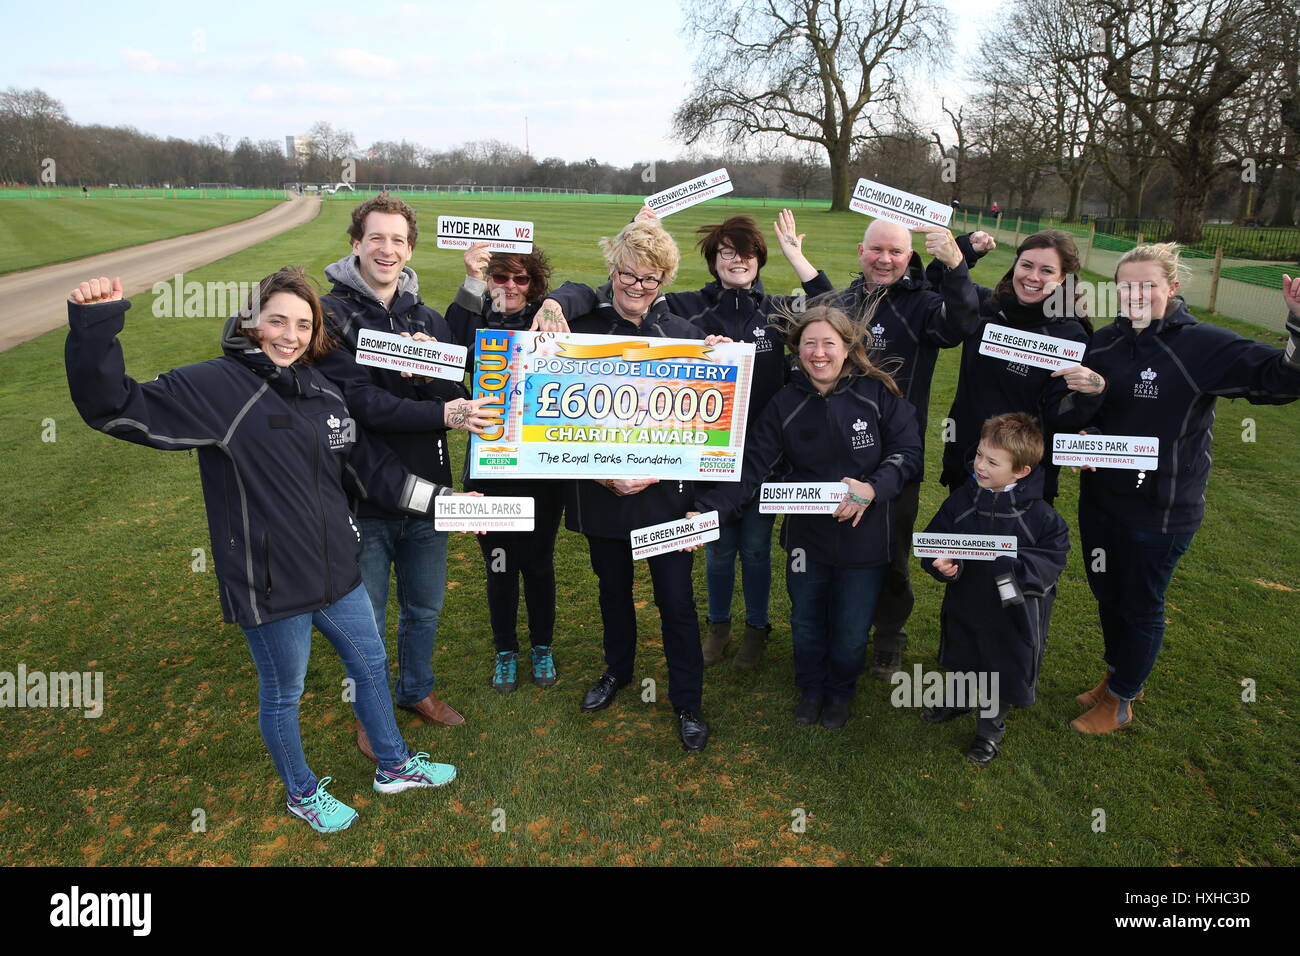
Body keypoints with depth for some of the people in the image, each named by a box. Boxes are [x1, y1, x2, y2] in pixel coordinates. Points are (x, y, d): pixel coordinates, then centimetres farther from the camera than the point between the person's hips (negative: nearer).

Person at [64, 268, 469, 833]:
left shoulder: (324, 390, 4)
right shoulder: (217, 386, -15)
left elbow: (368, 468, 11)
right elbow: (114, 407, -20)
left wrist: (441, 500, 9)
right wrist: (94, 327, -34)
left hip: (336, 573, 6)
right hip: (270, 586, -6)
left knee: (371, 665, 21)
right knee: (283, 696, 14)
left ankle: (394, 766, 45)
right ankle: (303, 794, 41)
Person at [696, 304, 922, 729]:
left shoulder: (879, 393, -10)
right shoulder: (786, 404, -6)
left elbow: (908, 451, -8)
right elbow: (750, 466, -11)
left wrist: (873, 489, -26)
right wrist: (705, 510, -23)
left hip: (864, 537, -1)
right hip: (806, 537, 2)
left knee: (851, 631, 12)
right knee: (806, 622, 18)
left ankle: (840, 692, 43)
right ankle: (810, 688, 46)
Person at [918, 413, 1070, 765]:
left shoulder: (1038, 514, -19)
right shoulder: (962, 499, -11)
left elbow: (1053, 557, -15)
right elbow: (934, 538, -5)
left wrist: (1009, 565, -30)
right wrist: (941, 562, -26)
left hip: (1011, 614, -3)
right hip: (964, 604, 3)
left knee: (1001, 669, 16)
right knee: (961, 658, 26)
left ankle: (991, 726, 43)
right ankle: (957, 700, 56)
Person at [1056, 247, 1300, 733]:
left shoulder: (1204, 345, -15)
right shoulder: (1106, 341, 0)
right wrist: (1091, 391, -16)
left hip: (1161, 511, -5)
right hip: (1099, 498, 5)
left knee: (1141, 606, 12)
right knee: (1106, 595, 20)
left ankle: (1120, 700, 32)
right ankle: (1116, 674, 45)